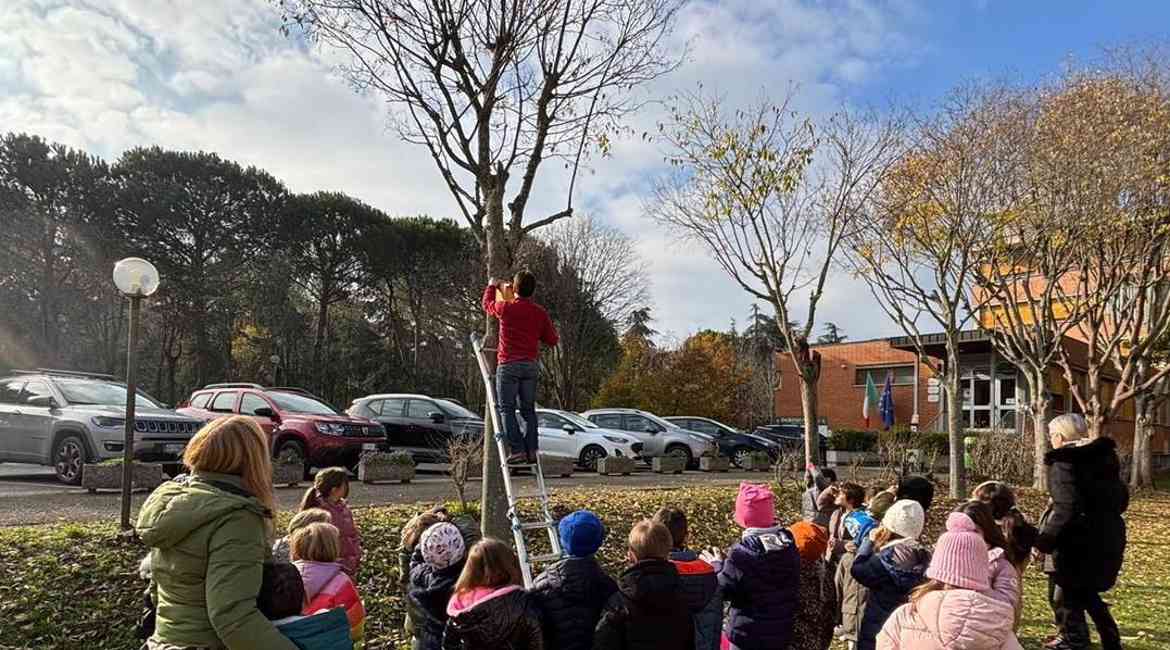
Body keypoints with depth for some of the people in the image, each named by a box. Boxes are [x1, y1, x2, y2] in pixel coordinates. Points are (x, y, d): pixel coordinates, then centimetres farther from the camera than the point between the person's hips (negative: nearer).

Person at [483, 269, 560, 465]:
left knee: (507, 409, 1)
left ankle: (517, 450, -7)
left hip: (508, 364, -4)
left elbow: (487, 303, 17)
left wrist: (494, 285, 34)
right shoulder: (540, 313, 3)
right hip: (531, 365, 4)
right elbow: (552, 340, 10)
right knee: (529, 410, 11)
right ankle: (531, 450, 6)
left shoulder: (505, 308, -6)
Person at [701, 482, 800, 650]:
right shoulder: (789, 545, -3)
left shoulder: (742, 552, -22)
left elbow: (725, 590, -15)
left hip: (748, 636, -6)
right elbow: (793, 588, 6)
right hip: (781, 632, 6)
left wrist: (717, 567, 4)